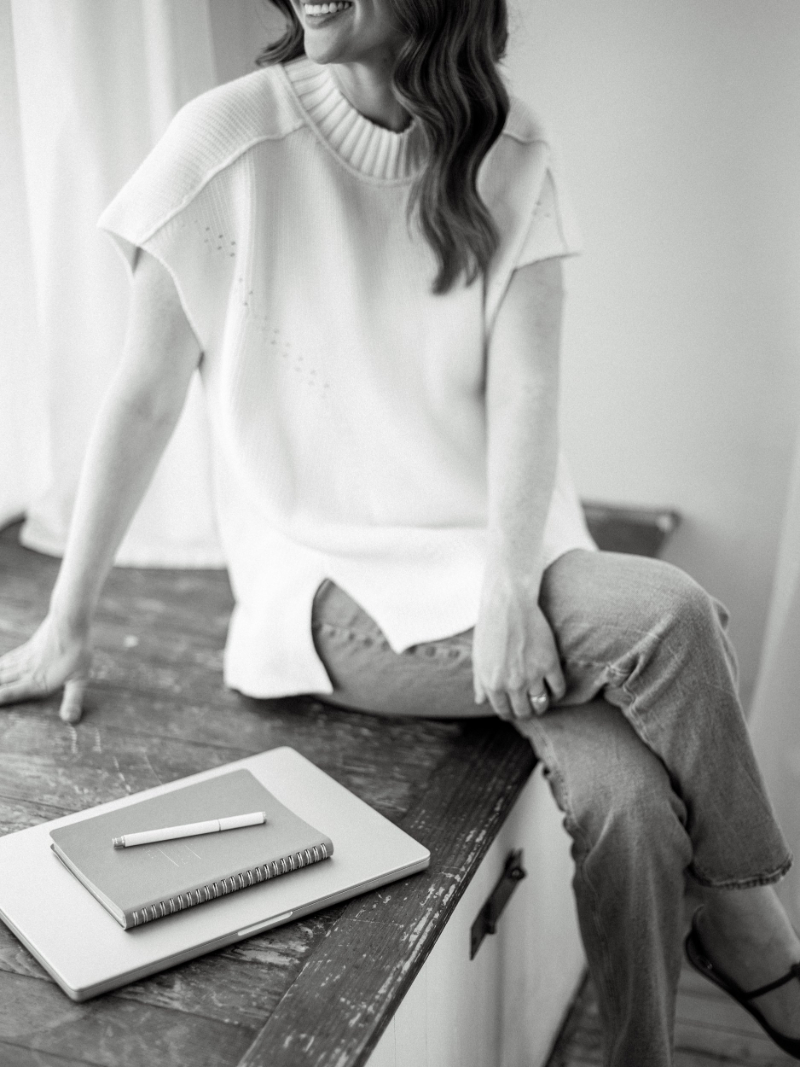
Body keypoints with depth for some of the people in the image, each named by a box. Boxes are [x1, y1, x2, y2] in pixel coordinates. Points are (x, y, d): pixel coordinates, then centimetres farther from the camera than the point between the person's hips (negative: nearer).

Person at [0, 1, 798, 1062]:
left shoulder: (509, 152, 2)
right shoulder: (230, 138, -6)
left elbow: (526, 383, -8)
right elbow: (146, 396, -4)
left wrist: (510, 586, -22)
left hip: (506, 550, 3)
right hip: (334, 582, -3)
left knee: (626, 796, -24)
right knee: (666, 614, -25)